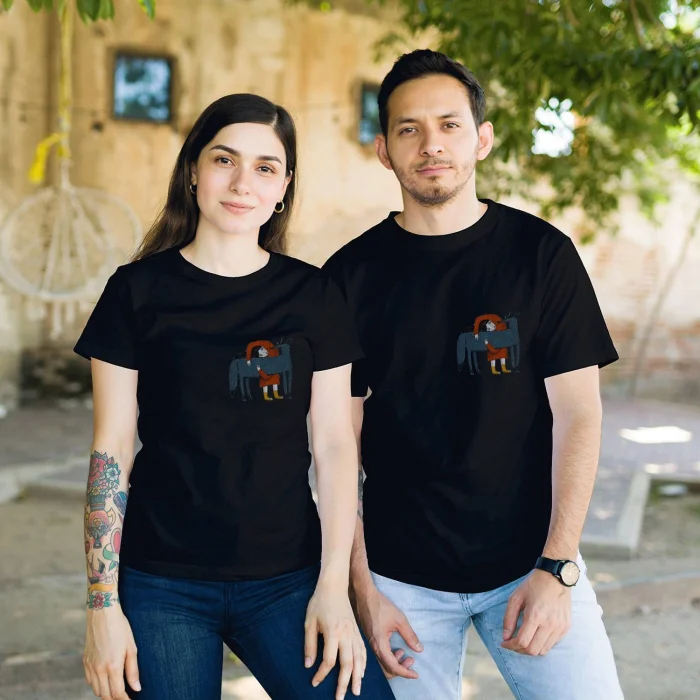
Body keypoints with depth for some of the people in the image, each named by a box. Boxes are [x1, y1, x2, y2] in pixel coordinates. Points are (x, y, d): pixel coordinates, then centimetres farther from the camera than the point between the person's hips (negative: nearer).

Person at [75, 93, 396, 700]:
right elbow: (111, 451, -2)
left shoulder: (313, 296, 1)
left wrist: (334, 584, -5)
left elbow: (335, 444, 1)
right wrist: (103, 602, -4)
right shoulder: (138, 291, -2)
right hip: (162, 585, -1)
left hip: (288, 577, 1)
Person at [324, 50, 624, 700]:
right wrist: (359, 585, -3)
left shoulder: (542, 253, -3)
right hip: (400, 572, 1)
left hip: (531, 561, 0)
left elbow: (577, 413, -4)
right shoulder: (352, 274, -1)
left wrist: (557, 567, -11)